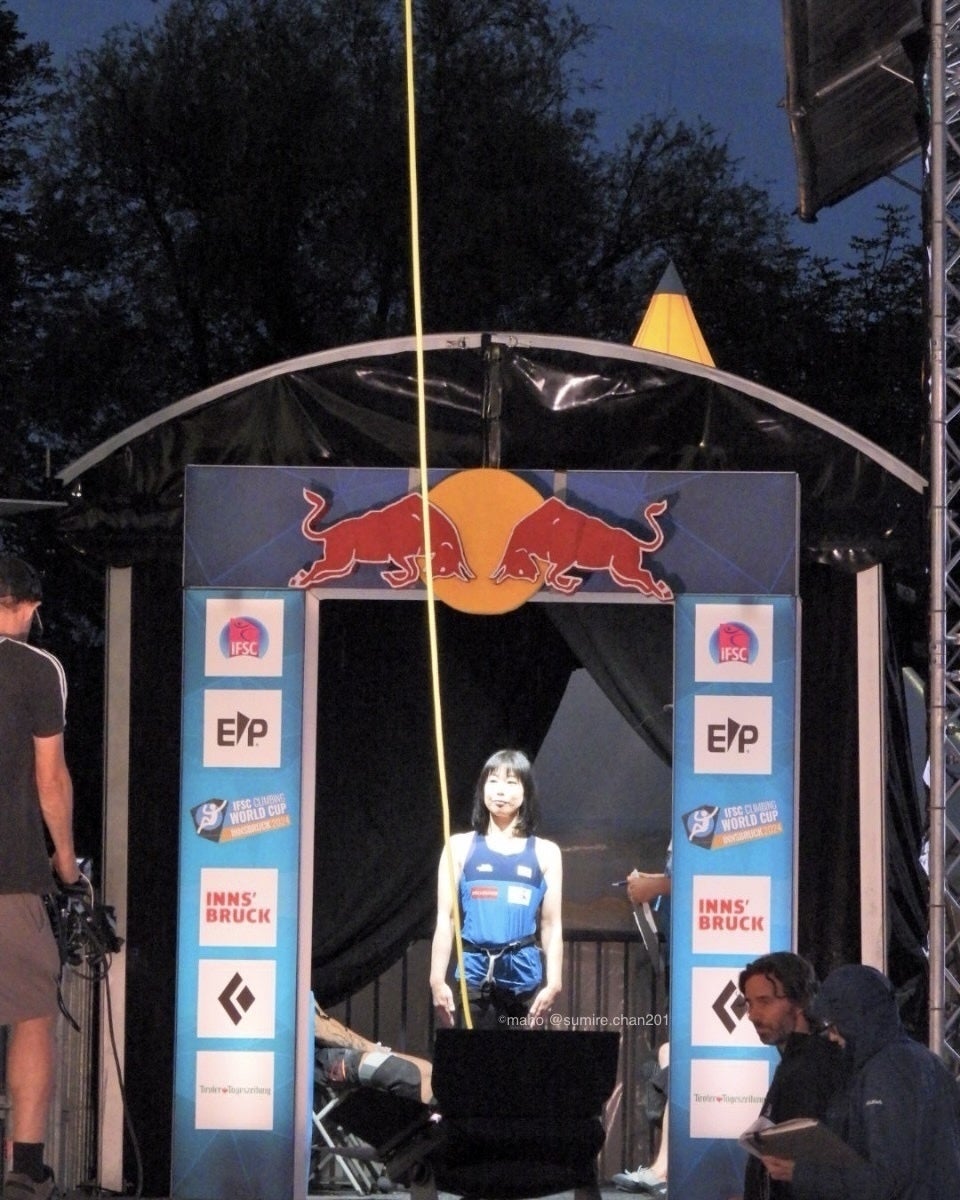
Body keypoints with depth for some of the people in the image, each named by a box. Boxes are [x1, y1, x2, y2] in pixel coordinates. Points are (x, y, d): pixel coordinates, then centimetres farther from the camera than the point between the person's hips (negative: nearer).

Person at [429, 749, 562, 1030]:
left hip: (525, 975, 0)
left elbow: (552, 925, 7)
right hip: (476, 974, 0)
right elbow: (445, 918, 6)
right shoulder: (461, 846, 9)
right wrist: (437, 979, -2)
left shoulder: (545, 853, 10)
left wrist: (553, 984, -3)